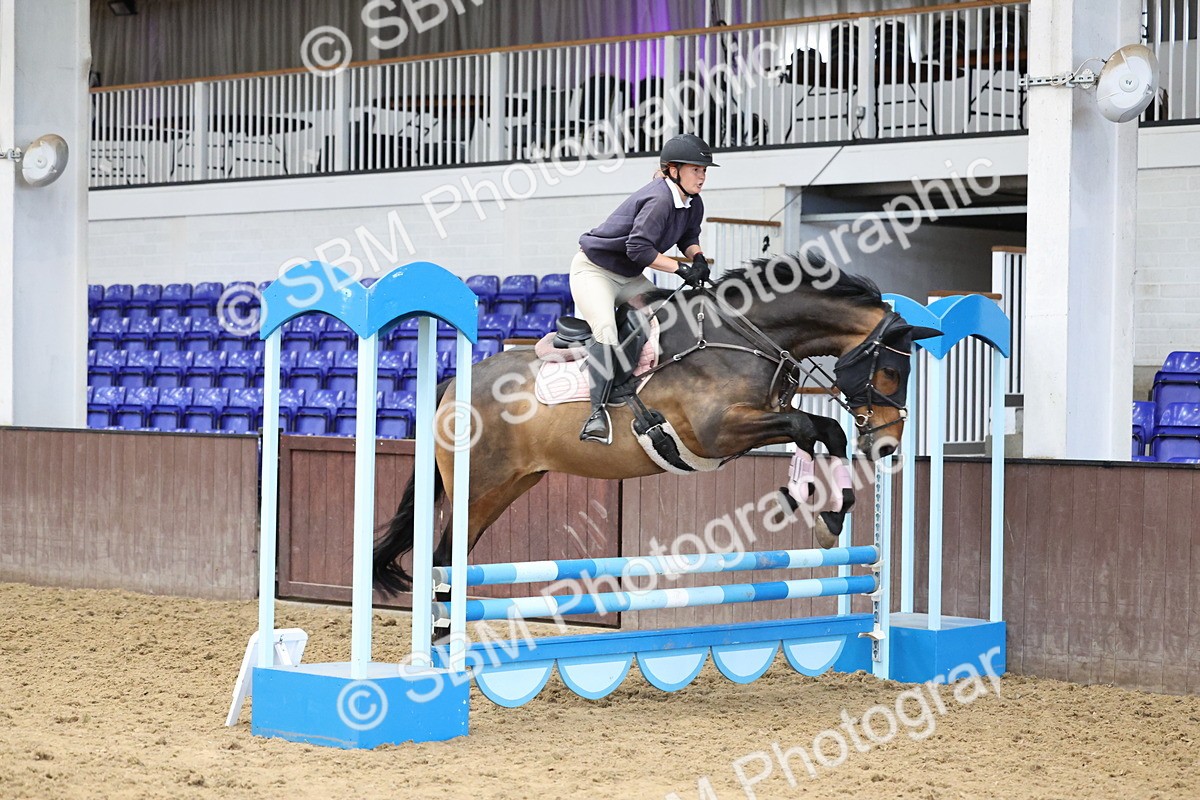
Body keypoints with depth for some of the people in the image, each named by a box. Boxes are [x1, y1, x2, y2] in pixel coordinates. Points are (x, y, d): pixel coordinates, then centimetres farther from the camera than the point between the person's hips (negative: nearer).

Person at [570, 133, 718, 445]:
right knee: (605, 329, -28)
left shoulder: (693, 205, 1)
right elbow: (639, 248, -32)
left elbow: (689, 237, 19)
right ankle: (599, 412, -35)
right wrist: (681, 268, -26)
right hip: (593, 270, -10)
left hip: (629, 278, 10)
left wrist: (698, 258, -4)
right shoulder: (659, 199, -27)